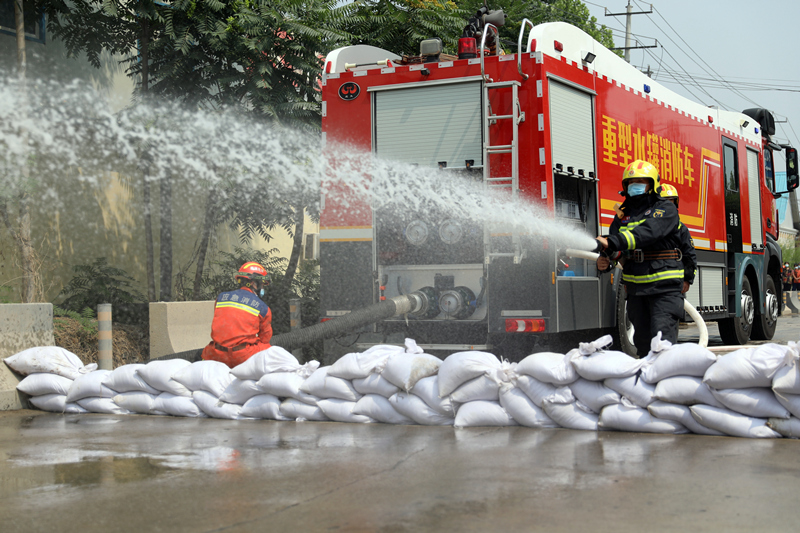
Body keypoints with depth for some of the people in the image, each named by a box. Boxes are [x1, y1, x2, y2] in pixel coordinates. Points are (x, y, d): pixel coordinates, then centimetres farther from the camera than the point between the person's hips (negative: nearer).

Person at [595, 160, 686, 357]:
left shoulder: (665, 209, -5)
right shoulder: (624, 213, 13)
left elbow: (648, 232, -24)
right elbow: (615, 246, 5)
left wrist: (613, 242, -37)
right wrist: (605, 260, -20)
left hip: (664, 286, -6)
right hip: (636, 287, 6)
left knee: (662, 334, -14)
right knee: (642, 338, 13)